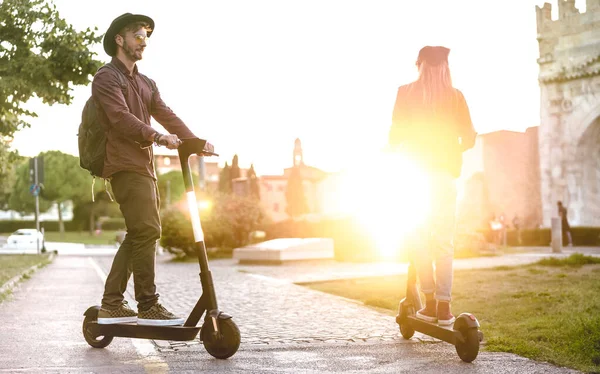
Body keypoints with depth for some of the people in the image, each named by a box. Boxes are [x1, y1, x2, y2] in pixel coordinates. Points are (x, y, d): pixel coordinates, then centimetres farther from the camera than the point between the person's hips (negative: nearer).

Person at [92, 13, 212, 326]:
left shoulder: (146, 84, 24)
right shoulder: (106, 78, -2)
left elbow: (166, 115, 9)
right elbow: (122, 118, -17)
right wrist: (158, 137, -29)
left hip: (144, 167, 9)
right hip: (125, 165, -9)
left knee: (137, 235, 7)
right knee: (146, 231, -14)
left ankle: (111, 305, 11)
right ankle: (148, 306, -10)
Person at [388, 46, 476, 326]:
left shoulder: (406, 93, -1)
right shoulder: (455, 97, 3)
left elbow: (395, 135, -4)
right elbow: (469, 138, 2)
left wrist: (399, 152, 17)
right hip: (446, 174, 1)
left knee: (419, 238, 9)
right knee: (444, 242, 4)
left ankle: (430, 302, 3)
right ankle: (444, 307, 1)